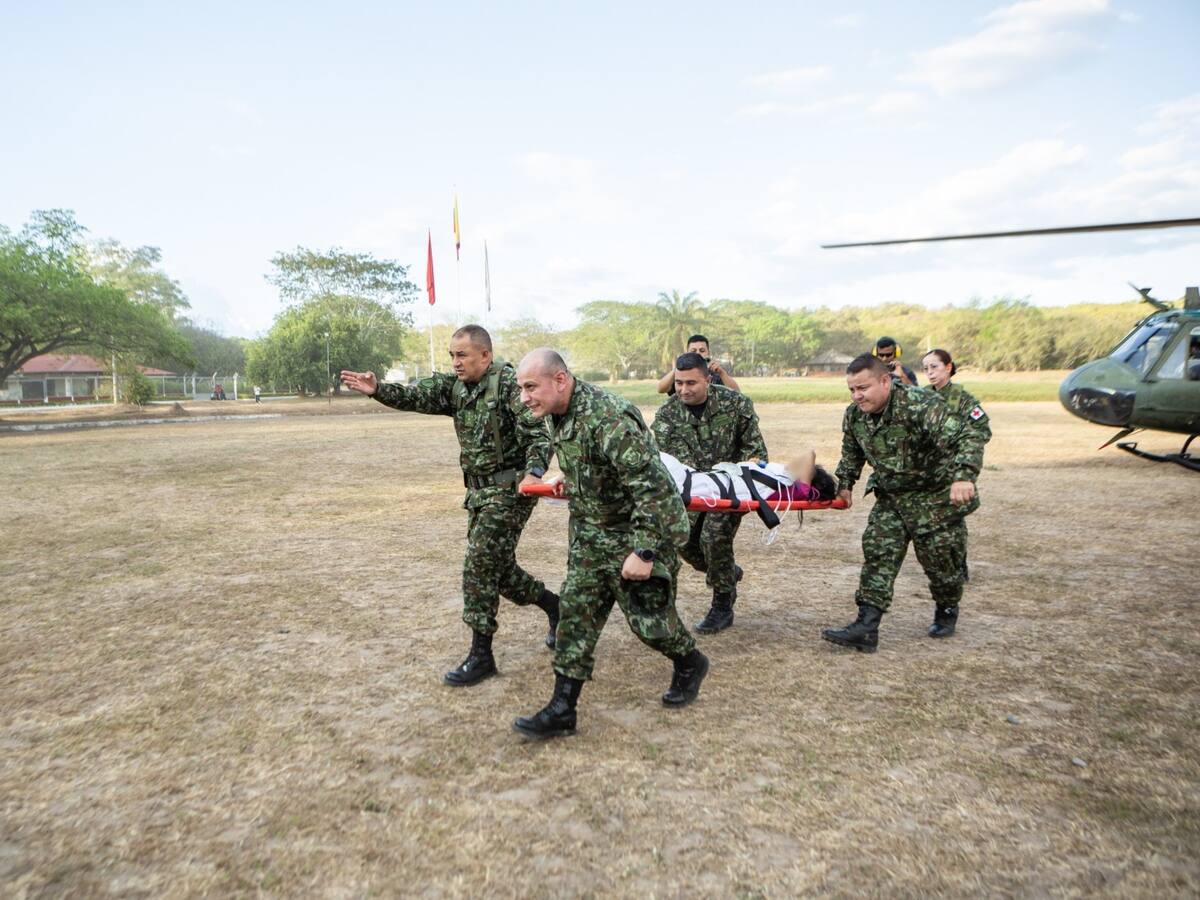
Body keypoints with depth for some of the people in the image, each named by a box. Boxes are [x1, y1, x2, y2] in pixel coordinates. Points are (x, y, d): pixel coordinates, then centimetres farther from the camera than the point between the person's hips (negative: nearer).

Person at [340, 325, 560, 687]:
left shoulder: (511, 384, -15)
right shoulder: (455, 386, 7)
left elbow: (538, 434, -20)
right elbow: (416, 396, -5)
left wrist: (533, 472, -37)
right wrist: (377, 389, -21)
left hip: (510, 489, -8)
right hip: (480, 491, 8)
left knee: (480, 566, -8)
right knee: (497, 567, 15)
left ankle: (481, 655, 4)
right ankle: (554, 605, 37)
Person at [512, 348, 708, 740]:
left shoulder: (608, 419, -31)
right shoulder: (556, 415, 0)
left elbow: (653, 489, -32)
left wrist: (644, 551, -30)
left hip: (635, 534, -8)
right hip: (590, 535, 8)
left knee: (648, 618, 4)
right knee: (576, 613, 5)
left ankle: (690, 664, 35)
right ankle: (562, 709, 11)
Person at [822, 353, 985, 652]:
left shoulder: (921, 406, -28)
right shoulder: (854, 415, -6)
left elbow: (965, 440, -37)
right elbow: (851, 453, 15)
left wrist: (963, 477, -52)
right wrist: (845, 485, 12)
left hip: (936, 496, -5)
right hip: (891, 497, 6)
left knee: (940, 559, 4)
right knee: (878, 554, -5)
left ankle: (947, 611, 35)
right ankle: (866, 627, -7)